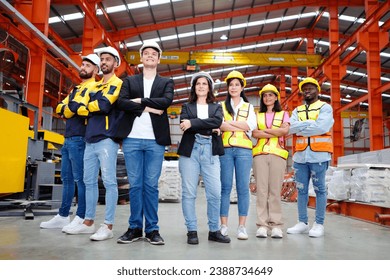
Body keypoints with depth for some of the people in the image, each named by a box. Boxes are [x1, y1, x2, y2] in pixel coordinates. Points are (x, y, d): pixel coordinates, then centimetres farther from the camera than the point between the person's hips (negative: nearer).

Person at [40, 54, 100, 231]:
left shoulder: (93, 87, -5)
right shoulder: (77, 88, 24)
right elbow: (60, 108, 12)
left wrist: (68, 108, 0)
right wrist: (72, 108, -5)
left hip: (79, 138, -9)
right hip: (68, 138, 9)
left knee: (80, 178, -7)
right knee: (67, 178, 11)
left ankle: (81, 219, -1)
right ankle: (63, 216, 19)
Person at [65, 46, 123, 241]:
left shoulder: (118, 83, 1)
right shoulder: (94, 86, 23)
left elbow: (104, 105, -15)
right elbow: (79, 108, 13)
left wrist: (88, 106, 2)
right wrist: (93, 107, -5)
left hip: (107, 139, -8)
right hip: (90, 139, 8)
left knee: (109, 181, -7)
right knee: (89, 181, 10)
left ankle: (108, 226, -3)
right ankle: (88, 222, 19)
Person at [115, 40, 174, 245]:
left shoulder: (166, 82, 13)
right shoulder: (129, 81, 15)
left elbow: (167, 101, -8)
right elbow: (121, 102, -3)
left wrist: (139, 101, -8)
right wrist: (148, 107, -10)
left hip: (155, 140, -1)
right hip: (132, 138, 1)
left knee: (151, 185, 2)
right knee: (135, 185, 4)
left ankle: (152, 229, 10)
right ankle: (135, 228, 14)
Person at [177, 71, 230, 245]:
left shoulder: (216, 107, 18)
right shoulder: (187, 106, 15)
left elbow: (217, 122, -5)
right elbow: (184, 125, -5)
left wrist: (192, 123, -11)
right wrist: (210, 128, -10)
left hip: (210, 151, 1)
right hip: (190, 150, 0)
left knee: (215, 193, -3)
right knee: (189, 193, -1)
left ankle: (214, 231, 11)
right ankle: (192, 231, 9)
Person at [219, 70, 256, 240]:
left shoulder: (249, 107, 17)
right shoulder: (221, 106, 14)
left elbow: (250, 126, -2)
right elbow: (220, 125, -4)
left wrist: (229, 122, -5)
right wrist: (242, 127, -9)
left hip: (244, 149, 1)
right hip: (225, 149, 0)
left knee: (243, 188, -1)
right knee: (225, 187, -1)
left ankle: (242, 226, 5)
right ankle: (223, 225, 5)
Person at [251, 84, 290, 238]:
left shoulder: (283, 114, 17)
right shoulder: (257, 115, 18)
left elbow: (285, 130, -2)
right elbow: (254, 133, 1)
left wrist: (264, 130, -2)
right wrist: (276, 133, -5)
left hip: (278, 154, -1)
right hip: (260, 154, 1)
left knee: (275, 190, -4)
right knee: (261, 190, -4)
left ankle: (276, 225, 1)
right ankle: (262, 225, 0)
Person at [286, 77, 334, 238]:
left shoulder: (325, 107, 4)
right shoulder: (297, 111, 17)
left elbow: (321, 127, -14)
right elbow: (291, 127, -1)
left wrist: (300, 128, -6)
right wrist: (310, 123, -11)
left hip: (318, 154, -4)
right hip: (300, 155, 5)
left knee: (319, 189, 1)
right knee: (301, 189, 7)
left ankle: (319, 224, 8)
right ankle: (302, 223, 15)